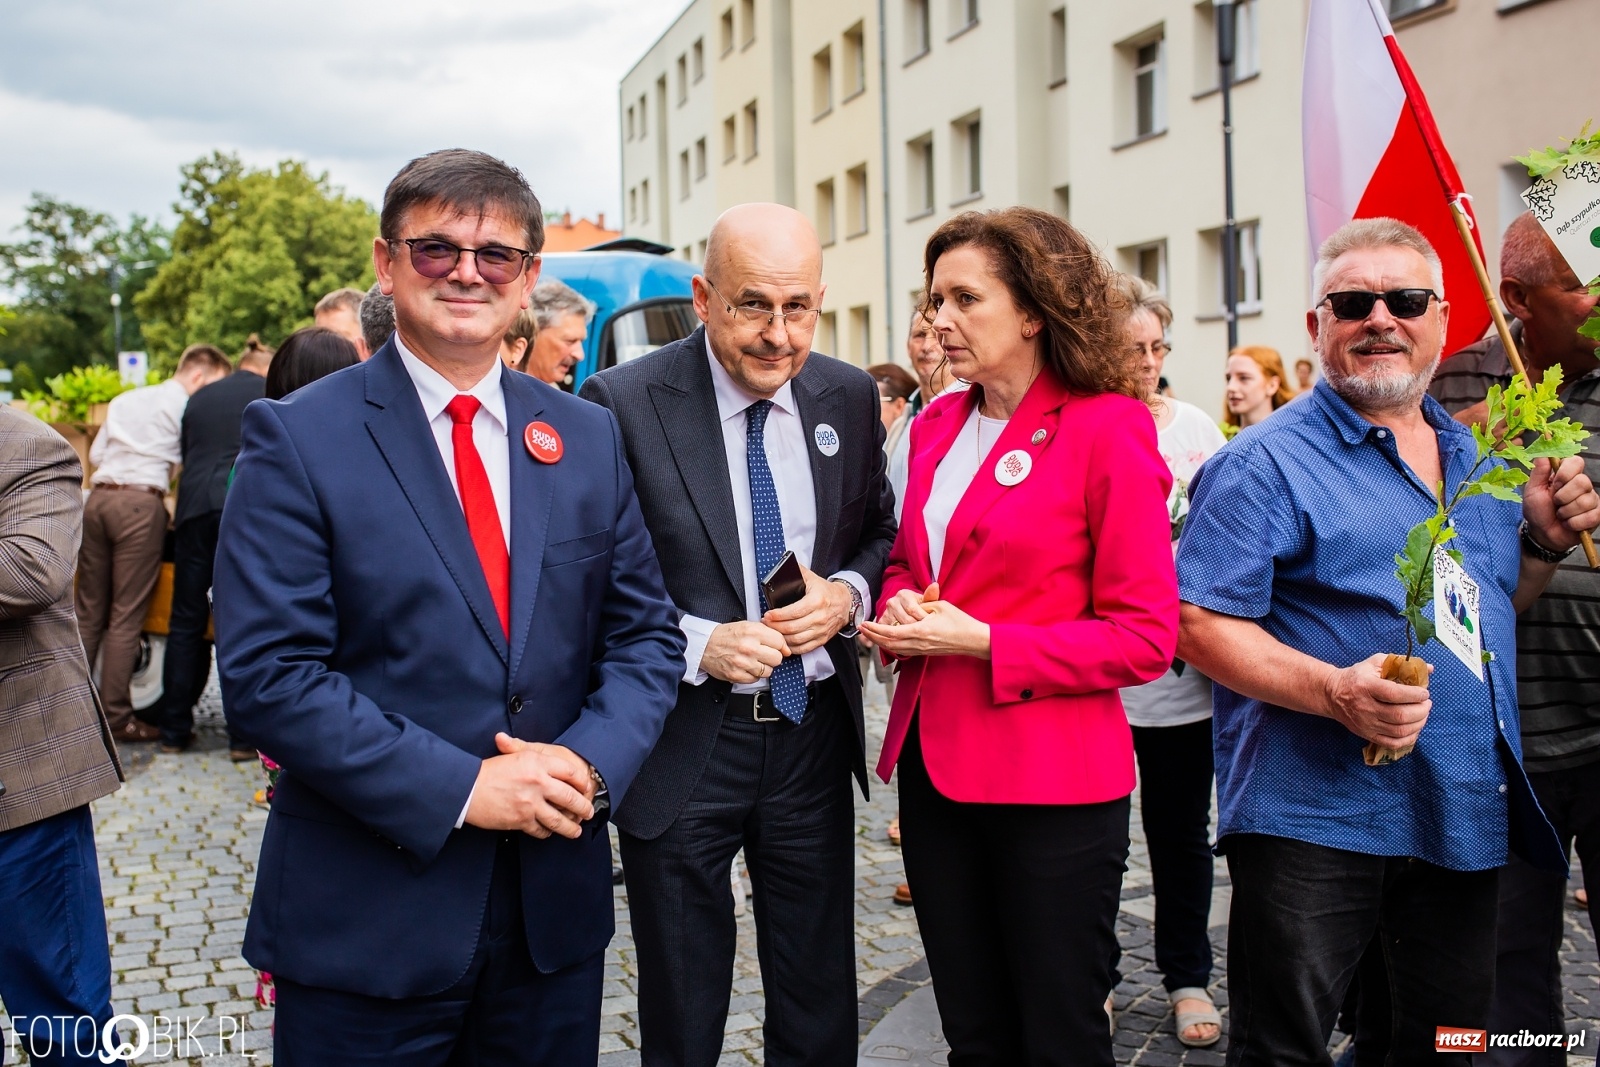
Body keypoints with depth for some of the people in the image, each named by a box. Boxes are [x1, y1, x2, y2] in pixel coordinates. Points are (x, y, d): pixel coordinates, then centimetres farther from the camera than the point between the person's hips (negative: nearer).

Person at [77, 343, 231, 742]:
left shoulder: (124, 400, 24)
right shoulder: (187, 406, 3)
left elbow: (96, 454, 20)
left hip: (98, 497, 6)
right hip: (140, 502, -6)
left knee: (89, 609, 12)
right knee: (126, 615, -4)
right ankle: (115, 717, -2)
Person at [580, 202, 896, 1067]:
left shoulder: (848, 396, 0)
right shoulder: (622, 403, -12)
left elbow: (880, 534, 12)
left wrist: (845, 592, -9)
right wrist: (697, 644, -21)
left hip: (814, 734, 4)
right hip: (681, 742, -3)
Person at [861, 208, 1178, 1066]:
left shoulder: (1107, 431, -10)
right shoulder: (936, 426, 9)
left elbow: (1145, 636, -12)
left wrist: (982, 641, -18)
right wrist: (901, 606, -1)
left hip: (1052, 782, -6)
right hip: (934, 764, 6)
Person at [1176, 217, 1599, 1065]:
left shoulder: (1476, 458, 14)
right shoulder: (1267, 462, -9)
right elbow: (1200, 624, -15)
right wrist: (1336, 690, -28)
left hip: (1464, 822, 7)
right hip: (1314, 821, -6)